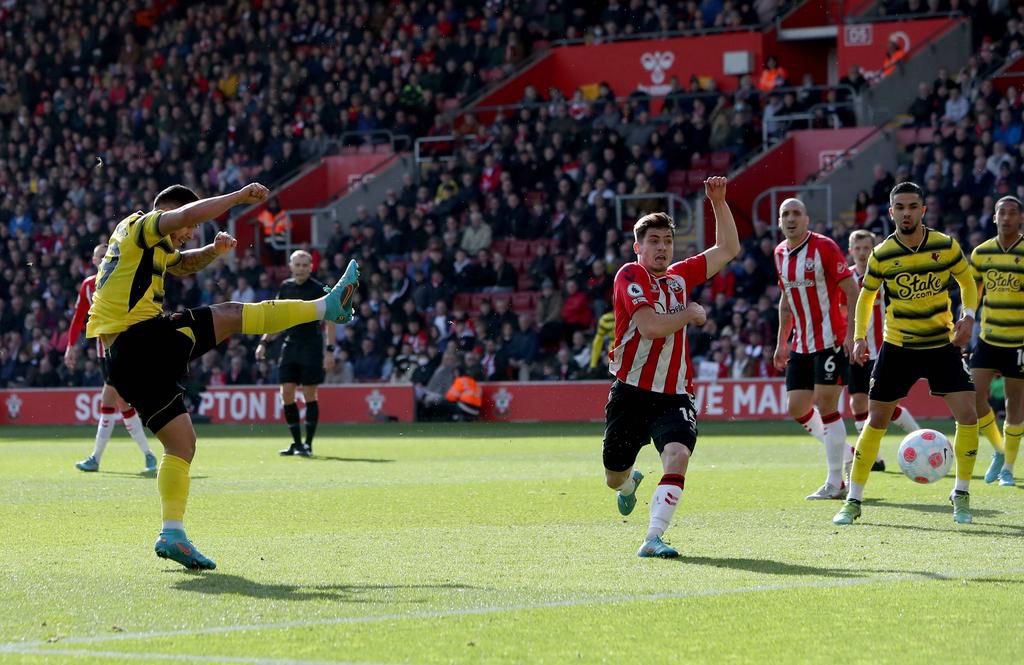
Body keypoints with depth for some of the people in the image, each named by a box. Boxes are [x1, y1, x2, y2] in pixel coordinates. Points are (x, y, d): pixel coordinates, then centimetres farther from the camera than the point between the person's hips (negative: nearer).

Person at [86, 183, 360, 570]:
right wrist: (240, 196, -10)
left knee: (181, 443, 8)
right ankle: (327, 307, -2)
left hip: (121, 360, 10)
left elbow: (183, 264, 43)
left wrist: (213, 250, 22)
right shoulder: (138, 227, -2)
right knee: (230, 315, -6)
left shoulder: (150, 247, 27)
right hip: (141, 341, -10)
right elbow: (189, 214, -19)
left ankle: (172, 533, 2)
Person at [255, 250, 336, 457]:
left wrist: (330, 350, -15)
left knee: (310, 395, -3)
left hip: (312, 346, -5)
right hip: (290, 345, 5)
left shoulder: (318, 290, -6)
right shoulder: (285, 287, 9)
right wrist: (264, 342, 12)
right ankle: (296, 443, 9)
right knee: (286, 394, 0)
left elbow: (329, 321, -7)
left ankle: (308, 444, 3)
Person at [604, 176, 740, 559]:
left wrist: (718, 201, 7)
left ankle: (653, 539, -27)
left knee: (678, 455, -26)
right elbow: (650, 326, -21)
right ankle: (631, 483, 51)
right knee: (614, 478, 12)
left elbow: (728, 249, 16)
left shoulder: (679, 277, 10)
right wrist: (690, 314, -7)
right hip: (631, 393, -3)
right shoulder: (630, 276, -8)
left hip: (673, 396, 3)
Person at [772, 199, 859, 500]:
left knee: (825, 405, -10)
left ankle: (835, 483, -4)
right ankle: (842, 449, 27)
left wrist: (852, 334, -20)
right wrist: (782, 343, 20)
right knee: (796, 408, 4)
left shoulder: (824, 247, -12)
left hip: (830, 340, -7)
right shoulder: (780, 254, 10)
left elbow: (852, 290, -13)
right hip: (801, 346, 7)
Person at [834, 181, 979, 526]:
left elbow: (967, 281, 8)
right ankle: (853, 500, 9)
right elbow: (866, 296, 8)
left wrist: (967, 316, -8)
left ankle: (961, 495, 7)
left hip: (943, 344, 0)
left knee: (967, 415, -11)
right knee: (876, 420, -1)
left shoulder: (945, 246, -7)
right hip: (897, 347, 0)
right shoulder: (882, 255, -7)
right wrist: (860, 337, -4)